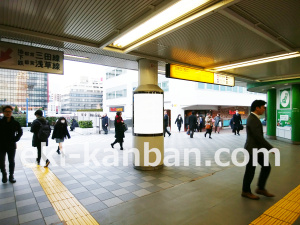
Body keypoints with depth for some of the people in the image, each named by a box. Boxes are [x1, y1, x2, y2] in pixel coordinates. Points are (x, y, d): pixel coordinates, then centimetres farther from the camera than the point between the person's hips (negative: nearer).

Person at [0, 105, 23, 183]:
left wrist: (15, 139, -1)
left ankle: (11, 176, 24)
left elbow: (20, 132, 8)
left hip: (12, 146, 0)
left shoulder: (15, 123, -2)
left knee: (11, 162, 10)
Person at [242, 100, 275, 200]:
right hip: (252, 150, -10)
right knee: (250, 172, 5)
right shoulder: (253, 120, -23)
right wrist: (271, 148, -17)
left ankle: (261, 189, 29)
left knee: (266, 167, 15)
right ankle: (246, 191, 24)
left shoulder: (253, 118, 10)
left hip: (257, 149, 10)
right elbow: (259, 138, -25)